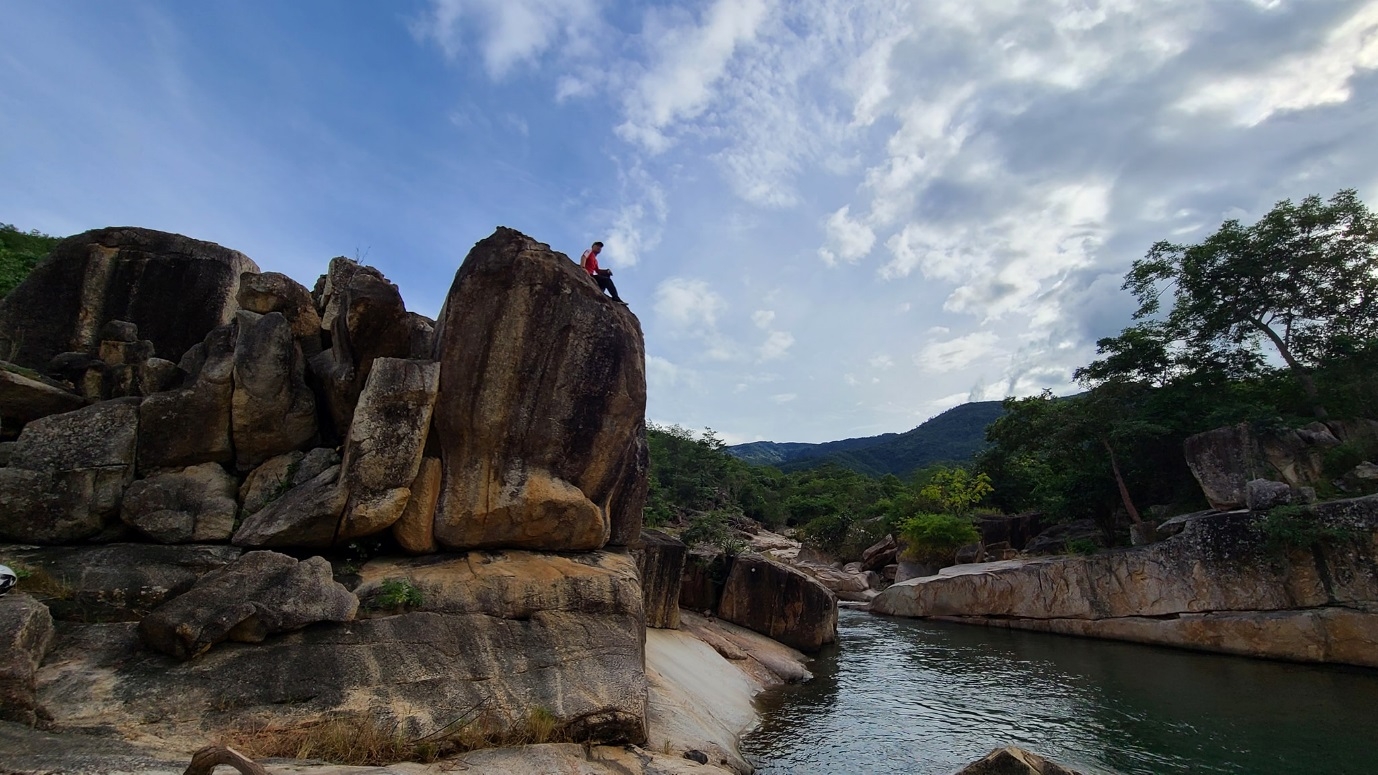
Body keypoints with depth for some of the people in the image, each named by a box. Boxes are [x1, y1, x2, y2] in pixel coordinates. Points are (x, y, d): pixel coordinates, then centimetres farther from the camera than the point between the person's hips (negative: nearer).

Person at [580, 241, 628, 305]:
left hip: (590, 276, 9)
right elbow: (583, 258, -13)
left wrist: (607, 271, 3)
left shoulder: (595, 260, 30)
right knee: (606, 280, -17)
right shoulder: (589, 251, 8)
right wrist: (583, 268, -31)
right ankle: (616, 299, -25)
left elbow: (597, 271, 21)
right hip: (586, 274, -9)